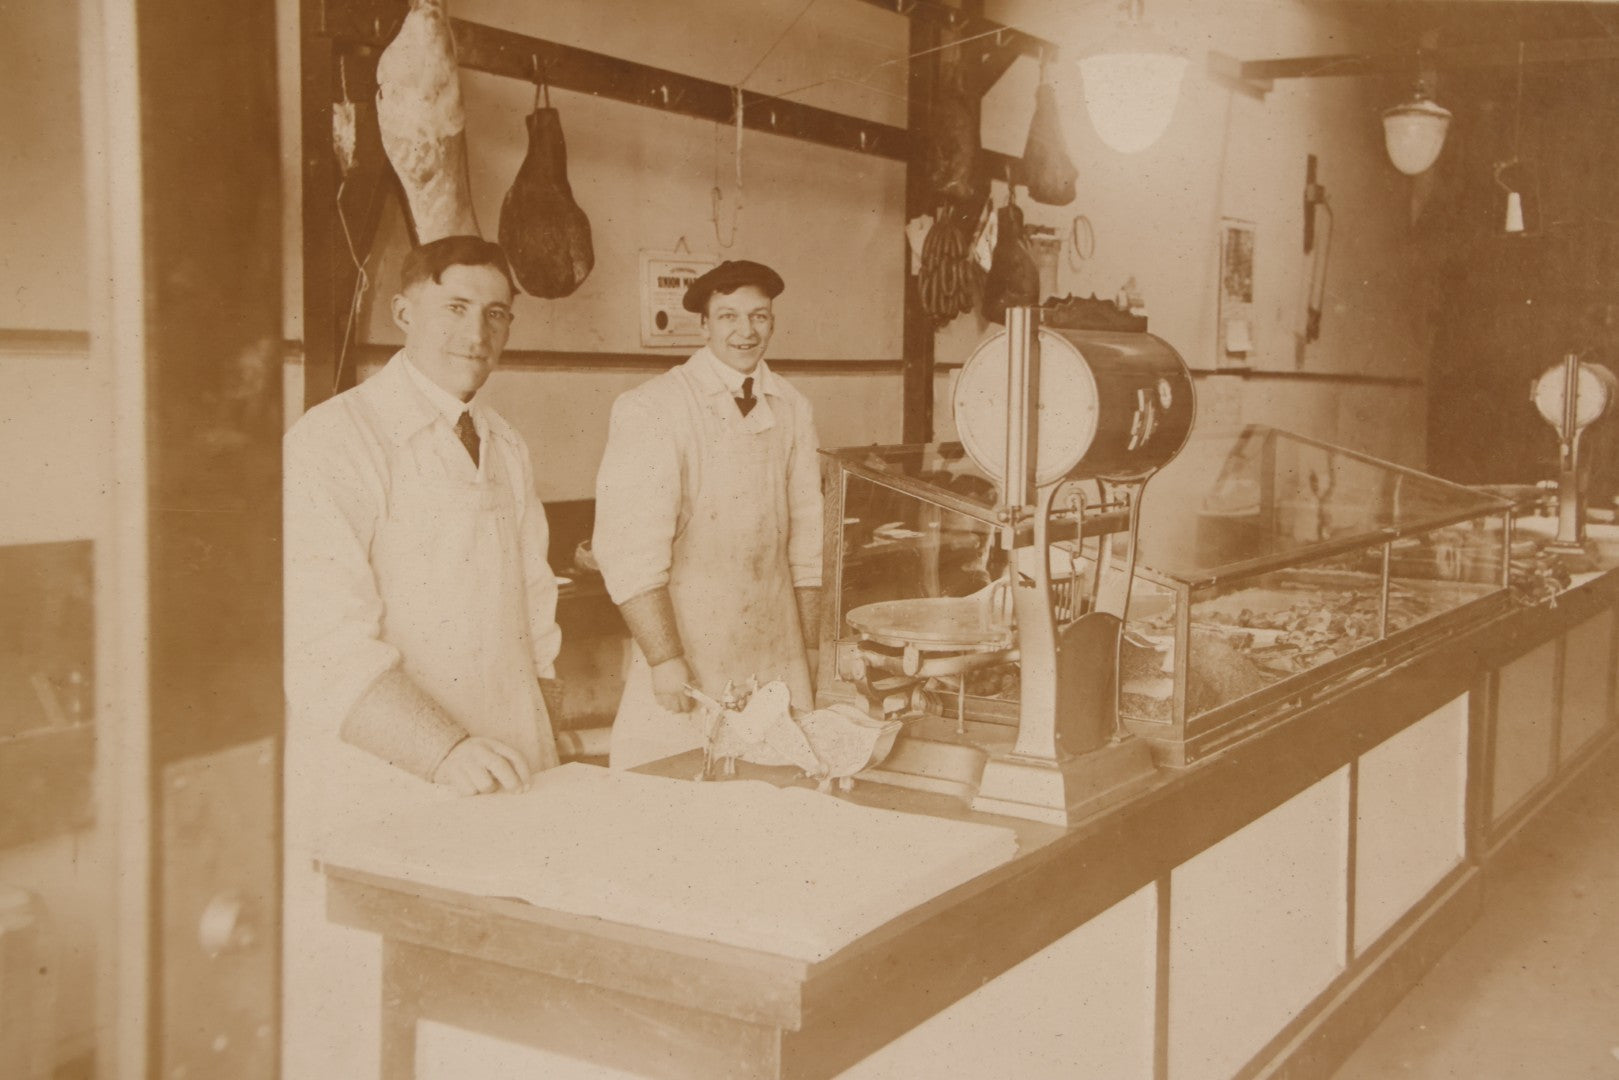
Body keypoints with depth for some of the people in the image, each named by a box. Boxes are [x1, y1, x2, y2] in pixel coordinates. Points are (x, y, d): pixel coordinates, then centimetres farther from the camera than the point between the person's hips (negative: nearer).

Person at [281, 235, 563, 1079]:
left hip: (506, 792, 7)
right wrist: (447, 750, -32)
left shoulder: (505, 447, 15)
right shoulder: (334, 444, -10)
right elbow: (325, 645, -21)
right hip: (382, 801, -6)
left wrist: (544, 751, 9)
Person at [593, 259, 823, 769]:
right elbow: (630, 553, -14)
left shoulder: (792, 410, 8)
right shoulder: (650, 410, -10)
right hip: (687, 651, -4)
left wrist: (808, 654, 12)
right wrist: (667, 662, -18)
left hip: (778, 659, 5)